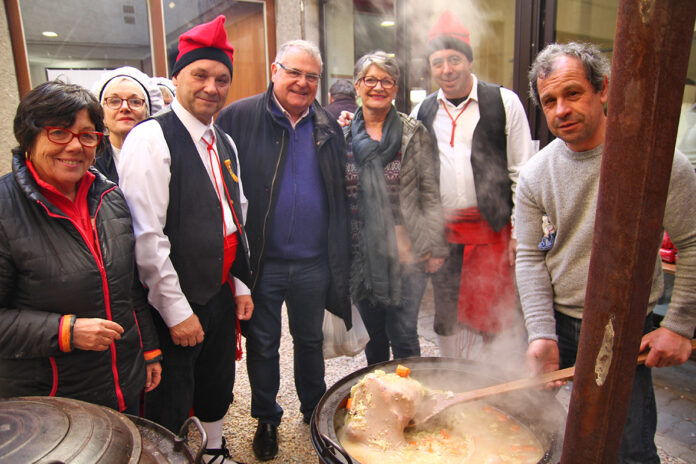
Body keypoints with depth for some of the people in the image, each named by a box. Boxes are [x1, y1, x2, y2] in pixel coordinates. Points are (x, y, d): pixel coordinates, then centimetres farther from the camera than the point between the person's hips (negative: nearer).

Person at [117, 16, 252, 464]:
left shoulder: (225, 143, 10)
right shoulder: (152, 138, -14)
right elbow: (146, 233, -20)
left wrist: (241, 283, 12)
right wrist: (177, 310, -17)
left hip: (221, 293, 7)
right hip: (176, 304, -7)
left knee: (218, 385, 23)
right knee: (170, 406, 9)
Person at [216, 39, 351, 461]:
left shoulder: (329, 126, 5)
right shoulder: (239, 117, -6)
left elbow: (342, 192, 8)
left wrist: (343, 253, 4)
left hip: (314, 263, 3)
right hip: (262, 262, -2)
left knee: (310, 340, 21)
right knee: (262, 345, 15)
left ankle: (315, 410, 43)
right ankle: (267, 420, 38)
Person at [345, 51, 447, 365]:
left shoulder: (414, 132, -2)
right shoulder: (343, 135, 5)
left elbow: (431, 193, -2)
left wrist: (435, 248, -5)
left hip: (406, 252, -2)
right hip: (360, 253, 3)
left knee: (403, 334, 3)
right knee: (373, 332, 16)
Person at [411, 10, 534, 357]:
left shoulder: (503, 102, -1)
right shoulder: (423, 111, 10)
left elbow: (522, 172, -2)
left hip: (491, 226, -3)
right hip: (441, 229, 4)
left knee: (493, 315, 2)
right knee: (446, 314, 12)